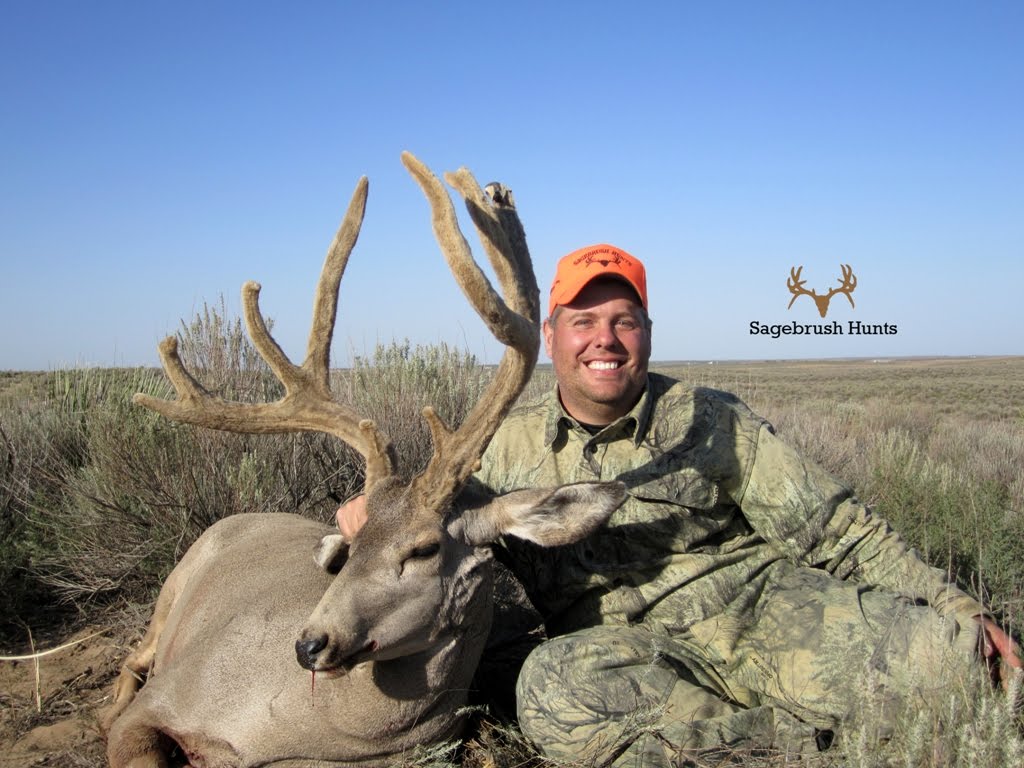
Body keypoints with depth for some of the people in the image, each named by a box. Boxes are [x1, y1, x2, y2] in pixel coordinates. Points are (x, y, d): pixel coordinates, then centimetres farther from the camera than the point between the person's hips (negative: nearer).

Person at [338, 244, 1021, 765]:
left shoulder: (709, 421, 4)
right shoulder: (514, 446, 9)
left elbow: (831, 526, 3)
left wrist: (954, 606, -3)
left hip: (761, 603, -1)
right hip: (631, 648, 2)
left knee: (941, 652, -25)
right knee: (551, 686, -35)